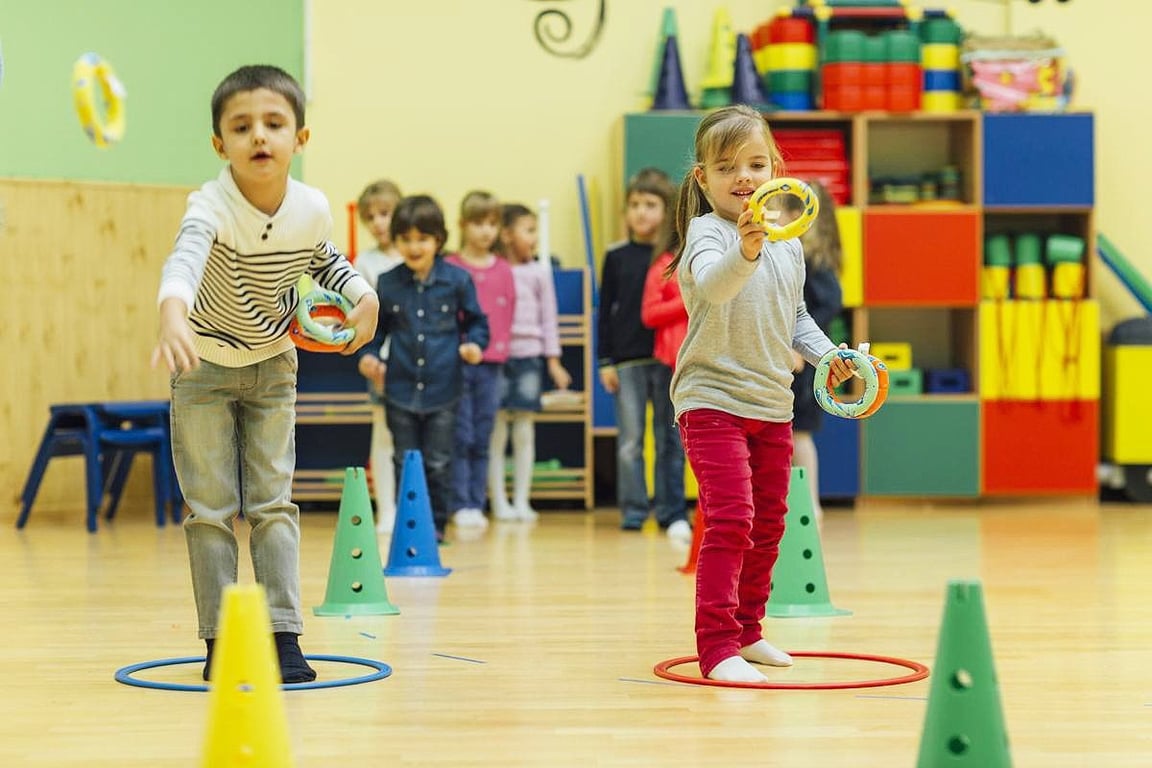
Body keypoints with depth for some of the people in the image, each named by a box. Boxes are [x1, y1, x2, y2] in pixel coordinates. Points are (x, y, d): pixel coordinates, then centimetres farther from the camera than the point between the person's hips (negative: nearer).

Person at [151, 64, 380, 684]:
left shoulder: (313, 208, -16)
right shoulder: (212, 208, -31)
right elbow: (184, 260, -54)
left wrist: (363, 295, -10)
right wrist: (173, 316, -74)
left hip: (273, 366, 3)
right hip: (205, 366, -3)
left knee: (272, 502, -1)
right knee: (210, 510, 0)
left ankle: (284, 635, 0)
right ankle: (219, 640, 7)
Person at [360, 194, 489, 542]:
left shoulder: (456, 280, -2)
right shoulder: (387, 284, 2)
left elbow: (476, 321, 7)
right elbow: (378, 326, 14)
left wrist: (474, 344, -12)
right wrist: (369, 354, -1)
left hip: (442, 388, -1)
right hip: (400, 387, 1)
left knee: (438, 463, 4)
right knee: (405, 463, 8)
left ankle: (436, 524, 15)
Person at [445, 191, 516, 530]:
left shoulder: (503, 271, 10)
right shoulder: (450, 269, -1)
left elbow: (507, 314, 14)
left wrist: (500, 348, 6)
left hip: (491, 364, 3)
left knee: (482, 441, 5)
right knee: (461, 438, -5)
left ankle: (477, 504, 10)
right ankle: (462, 505, -1)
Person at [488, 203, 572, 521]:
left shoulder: (540, 272, 7)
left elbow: (548, 317, 11)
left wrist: (553, 359, 8)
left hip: (529, 355, 3)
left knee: (525, 430, 5)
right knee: (497, 429, 0)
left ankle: (521, 500, 11)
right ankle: (499, 501, 5)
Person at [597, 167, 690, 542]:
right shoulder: (617, 258, 6)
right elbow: (605, 311, 7)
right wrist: (605, 361, 2)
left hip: (669, 358, -1)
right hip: (627, 359, 1)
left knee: (670, 439, 3)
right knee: (629, 440, 1)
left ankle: (672, 512, 6)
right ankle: (633, 511, 8)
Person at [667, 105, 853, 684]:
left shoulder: (787, 244, 8)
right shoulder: (708, 232, -13)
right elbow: (713, 284, -36)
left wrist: (825, 352, 5)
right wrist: (745, 251, -55)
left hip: (772, 404, 7)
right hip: (713, 401, -7)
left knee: (767, 525, 15)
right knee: (730, 521, -16)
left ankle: (746, 631, 30)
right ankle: (717, 647, -15)